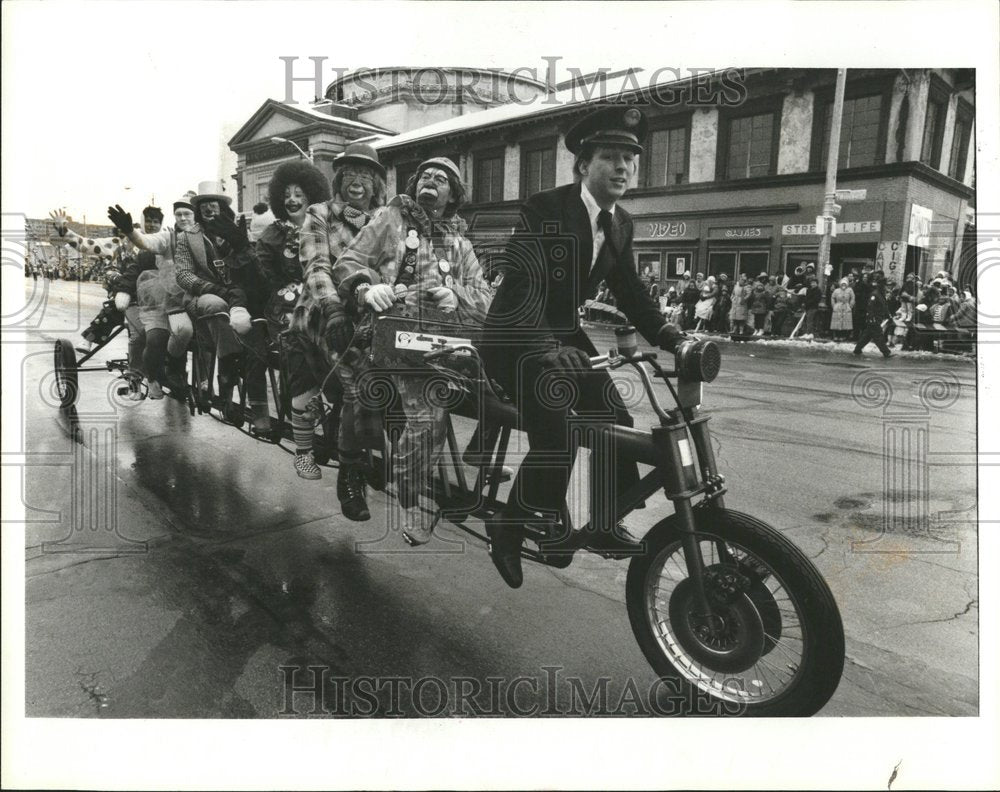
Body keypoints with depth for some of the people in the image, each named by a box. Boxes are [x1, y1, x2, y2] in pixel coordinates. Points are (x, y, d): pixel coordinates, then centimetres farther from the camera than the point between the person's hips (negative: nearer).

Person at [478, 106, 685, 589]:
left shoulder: (620, 224, 4)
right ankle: (507, 530, 3)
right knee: (556, 439, -20)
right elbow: (525, 285, -30)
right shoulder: (544, 210, -19)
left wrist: (674, 339, -9)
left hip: (564, 333, 7)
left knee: (617, 424, -2)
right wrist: (544, 348, -45)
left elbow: (629, 291, 5)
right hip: (516, 336, -7)